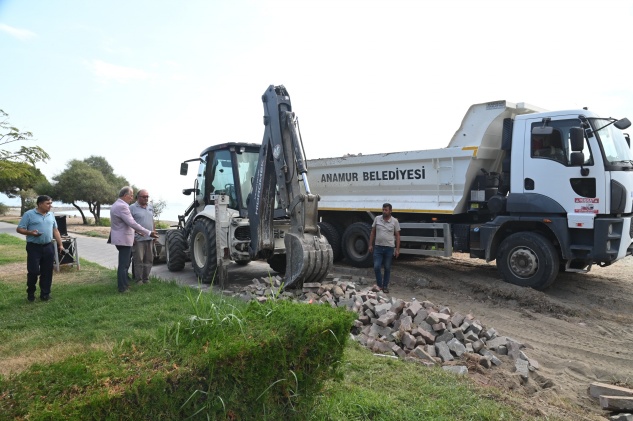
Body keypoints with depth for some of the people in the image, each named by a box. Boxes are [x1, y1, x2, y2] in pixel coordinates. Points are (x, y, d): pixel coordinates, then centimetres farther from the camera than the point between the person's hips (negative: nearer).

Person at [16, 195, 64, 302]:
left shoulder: (51, 215, 10)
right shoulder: (29, 214, -5)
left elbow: (55, 230, 15)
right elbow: (19, 229, -5)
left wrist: (60, 244, 10)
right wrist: (30, 232, -23)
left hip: (48, 247, 4)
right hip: (34, 247, -4)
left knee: (47, 272, 6)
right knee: (33, 271, -1)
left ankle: (45, 293, 16)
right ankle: (30, 293, 19)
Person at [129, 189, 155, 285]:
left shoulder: (150, 206, 13)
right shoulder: (132, 208, -6)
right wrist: (132, 237, -14)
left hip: (149, 238, 6)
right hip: (138, 239, -6)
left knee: (149, 259, 9)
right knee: (138, 260, 0)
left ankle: (146, 278, 19)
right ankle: (138, 279, 10)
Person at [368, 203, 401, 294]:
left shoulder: (394, 221, -2)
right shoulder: (377, 219, 2)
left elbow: (397, 236, 1)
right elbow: (373, 232, 8)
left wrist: (397, 249, -4)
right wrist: (370, 244, 4)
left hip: (389, 248, -1)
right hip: (378, 247, 1)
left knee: (387, 268, 8)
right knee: (376, 267, -4)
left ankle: (385, 286, 21)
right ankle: (379, 285, 13)